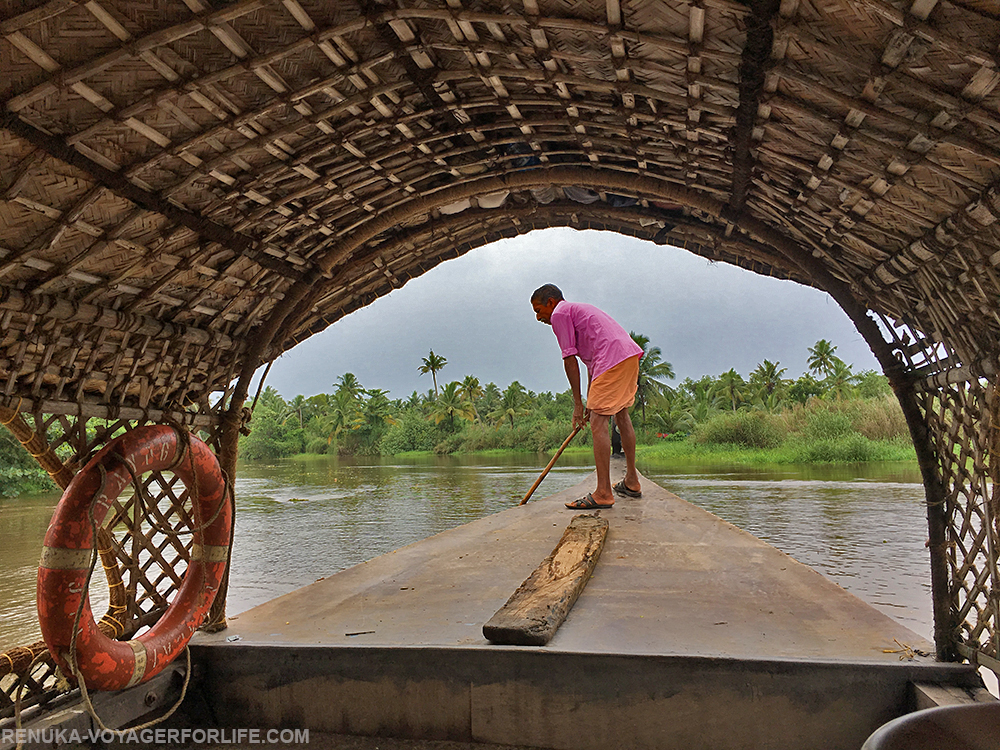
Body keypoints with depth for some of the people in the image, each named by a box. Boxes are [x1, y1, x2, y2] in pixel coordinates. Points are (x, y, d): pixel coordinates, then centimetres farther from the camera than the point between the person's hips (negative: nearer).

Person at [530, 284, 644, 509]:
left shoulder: (559, 314, 3)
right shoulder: (578, 310, 31)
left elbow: (570, 359, -3)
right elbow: (592, 362, 28)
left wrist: (578, 403, 0)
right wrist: (591, 402, 27)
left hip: (613, 359, -10)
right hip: (631, 354, 10)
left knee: (598, 423, -9)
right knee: (622, 416, 20)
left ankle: (603, 493, -11)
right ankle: (631, 483, 30)